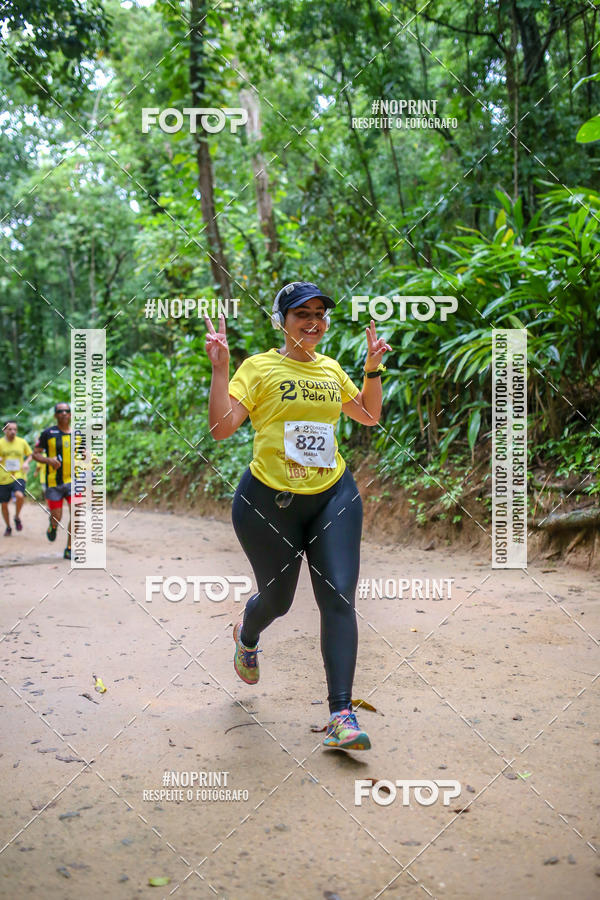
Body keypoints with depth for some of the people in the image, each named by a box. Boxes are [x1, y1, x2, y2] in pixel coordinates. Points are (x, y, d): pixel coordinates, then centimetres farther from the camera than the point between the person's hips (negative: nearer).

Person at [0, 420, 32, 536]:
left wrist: (26, 462, -5)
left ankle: (17, 517, 0)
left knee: (20, 496, -28)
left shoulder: (22, 442, 2)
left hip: (19, 476, -1)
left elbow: (30, 455, 16)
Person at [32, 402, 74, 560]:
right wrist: (48, 460, -20)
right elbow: (35, 453, -1)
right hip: (54, 482, -2)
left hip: (73, 480, 2)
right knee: (56, 518, 2)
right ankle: (52, 527, 41)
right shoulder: (48, 433, -4)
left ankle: (69, 549, 2)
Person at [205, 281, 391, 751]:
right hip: (270, 501, -3)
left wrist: (373, 368, 13)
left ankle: (342, 714, -2)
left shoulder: (332, 369, 11)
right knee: (277, 600, 12)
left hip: (334, 496, 4)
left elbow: (370, 416, 24)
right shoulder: (259, 367, -4)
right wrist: (220, 368, -19)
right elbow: (221, 427, -14)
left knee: (339, 597, -9)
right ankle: (247, 636, 51)